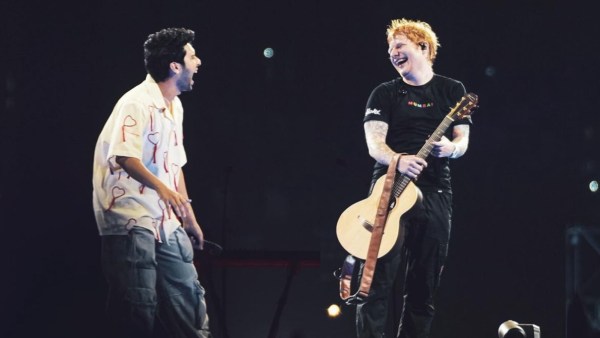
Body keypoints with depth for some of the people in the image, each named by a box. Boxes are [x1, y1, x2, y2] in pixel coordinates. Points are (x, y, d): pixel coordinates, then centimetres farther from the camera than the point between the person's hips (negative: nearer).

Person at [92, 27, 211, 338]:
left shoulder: (174, 106, 15)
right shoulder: (137, 102, -13)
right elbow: (124, 156, -24)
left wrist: (189, 218, 22)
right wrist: (162, 188, -37)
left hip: (167, 224, 9)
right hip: (132, 223, -9)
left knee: (190, 306, 7)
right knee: (138, 312, -9)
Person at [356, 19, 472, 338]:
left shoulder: (452, 90, 11)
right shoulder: (385, 93, 7)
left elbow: (463, 141, 9)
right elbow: (374, 142, -4)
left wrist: (449, 148, -16)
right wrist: (399, 160, -26)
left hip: (435, 193, 2)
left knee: (424, 284, 3)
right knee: (378, 278, -12)